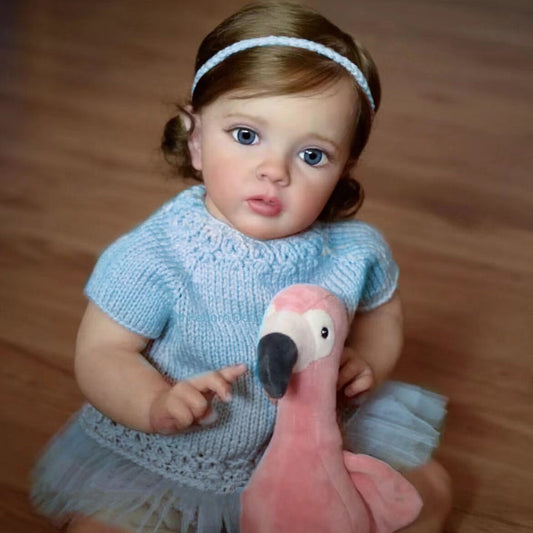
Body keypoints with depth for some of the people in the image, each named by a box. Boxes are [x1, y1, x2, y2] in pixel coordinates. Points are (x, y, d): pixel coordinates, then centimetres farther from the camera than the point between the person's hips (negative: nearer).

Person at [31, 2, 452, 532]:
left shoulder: (355, 249, -13)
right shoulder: (154, 256, -25)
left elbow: (381, 311, 7)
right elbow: (99, 354, -18)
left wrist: (367, 361, -13)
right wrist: (158, 404, -35)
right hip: (166, 459, -3)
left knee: (430, 490, 6)